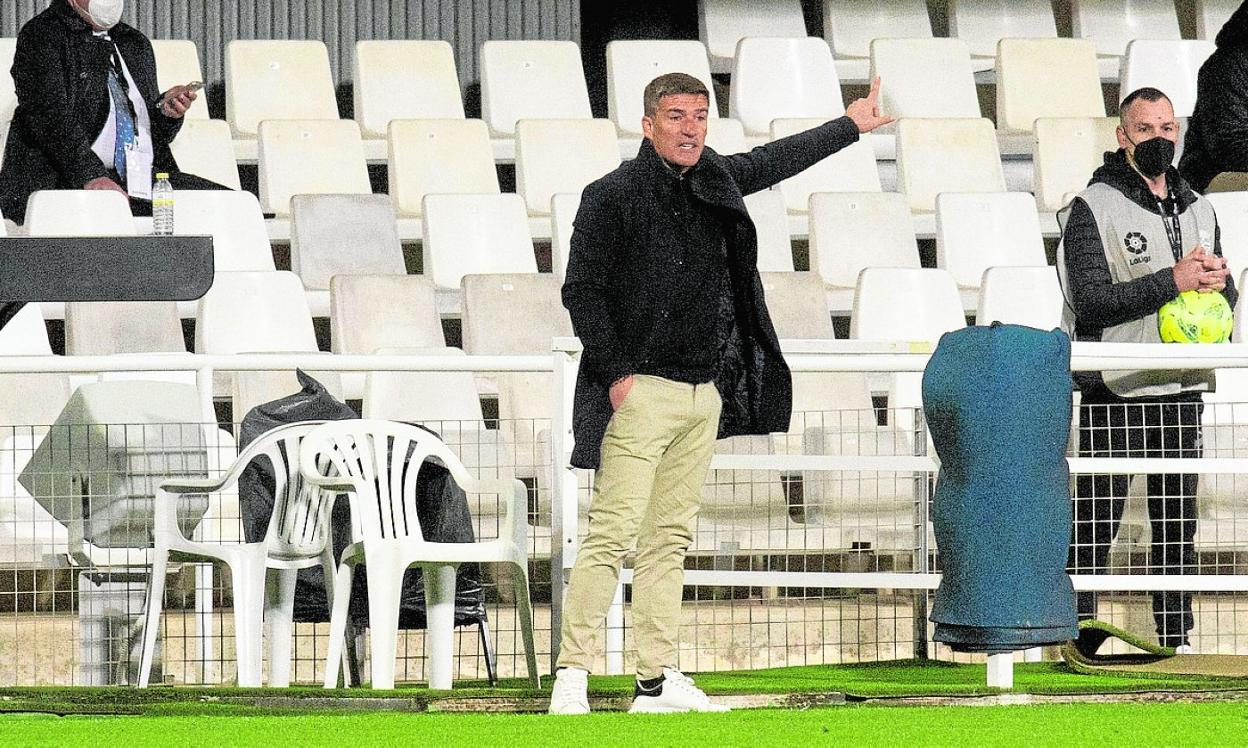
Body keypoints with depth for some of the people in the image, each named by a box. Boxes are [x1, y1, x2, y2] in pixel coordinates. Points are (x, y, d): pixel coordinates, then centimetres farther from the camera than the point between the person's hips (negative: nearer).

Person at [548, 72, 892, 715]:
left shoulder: (716, 182, 12)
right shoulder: (613, 196, -7)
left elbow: (773, 161, 31)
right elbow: (581, 290, -7)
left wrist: (850, 127, 43)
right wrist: (615, 373, -13)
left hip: (703, 395, 7)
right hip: (640, 391, -7)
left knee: (670, 538, 8)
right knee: (612, 533, -12)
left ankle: (657, 681, 10)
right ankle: (572, 674, -12)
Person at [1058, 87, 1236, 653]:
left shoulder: (1197, 210, 15)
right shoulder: (1093, 208, -5)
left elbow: (1227, 296, 17)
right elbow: (1091, 299, -17)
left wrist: (1215, 279, -8)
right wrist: (1173, 279, -21)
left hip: (1181, 391, 6)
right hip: (1114, 393, -6)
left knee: (1178, 524, 9)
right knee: (1095, 523, -3)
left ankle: (1176, 638, 15)